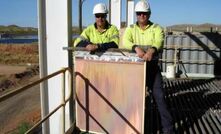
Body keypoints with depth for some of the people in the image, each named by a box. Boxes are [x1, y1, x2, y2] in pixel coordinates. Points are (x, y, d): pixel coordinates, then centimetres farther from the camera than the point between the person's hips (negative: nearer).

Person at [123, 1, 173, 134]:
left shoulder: (157, 28, 1)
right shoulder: (130, 29, 5)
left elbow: (159, 42, -20)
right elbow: (125, 41, -15)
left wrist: (151, 50, -43)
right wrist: (136, 48, -37)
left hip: (152, 67, -2)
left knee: (159, 96, -4)